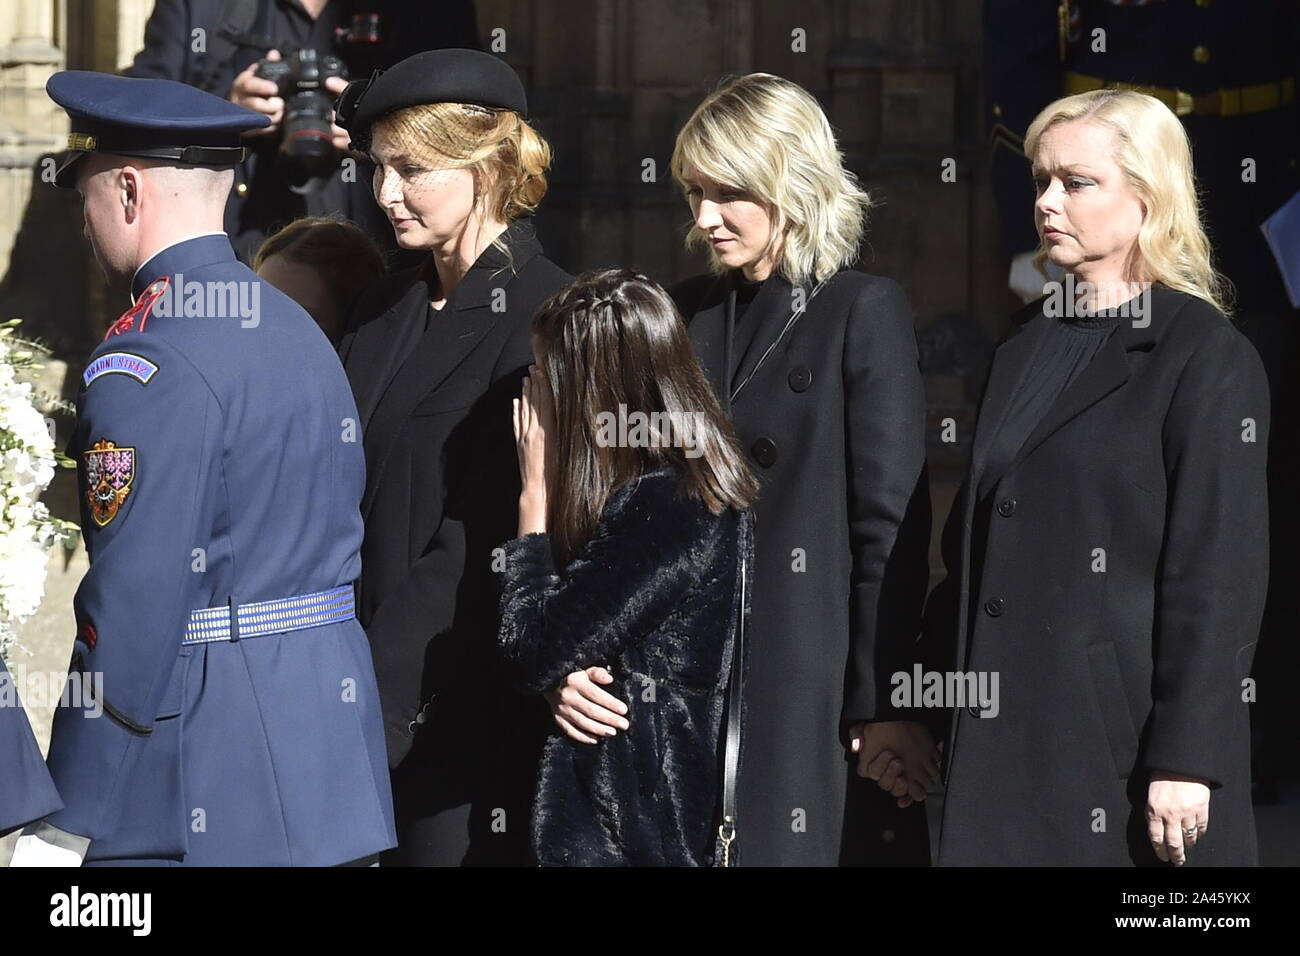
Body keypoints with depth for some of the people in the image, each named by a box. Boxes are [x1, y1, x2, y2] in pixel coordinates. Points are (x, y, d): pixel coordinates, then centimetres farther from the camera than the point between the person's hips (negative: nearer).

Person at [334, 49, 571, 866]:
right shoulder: (385, 313, 12)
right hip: (368, 685, 6)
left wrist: (380, 693, -15)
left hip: (466, 699, -6)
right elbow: (348, 502, 13)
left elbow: (484, 537, -14)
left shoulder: (542, 315, -10)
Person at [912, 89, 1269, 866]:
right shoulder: (1027, 345, 14)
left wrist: (1185, 762, -16)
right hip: (1008, 730, 6)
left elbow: (1218, 574, -12)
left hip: (1125, 734, -6)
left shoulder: (1205, 356, -7)